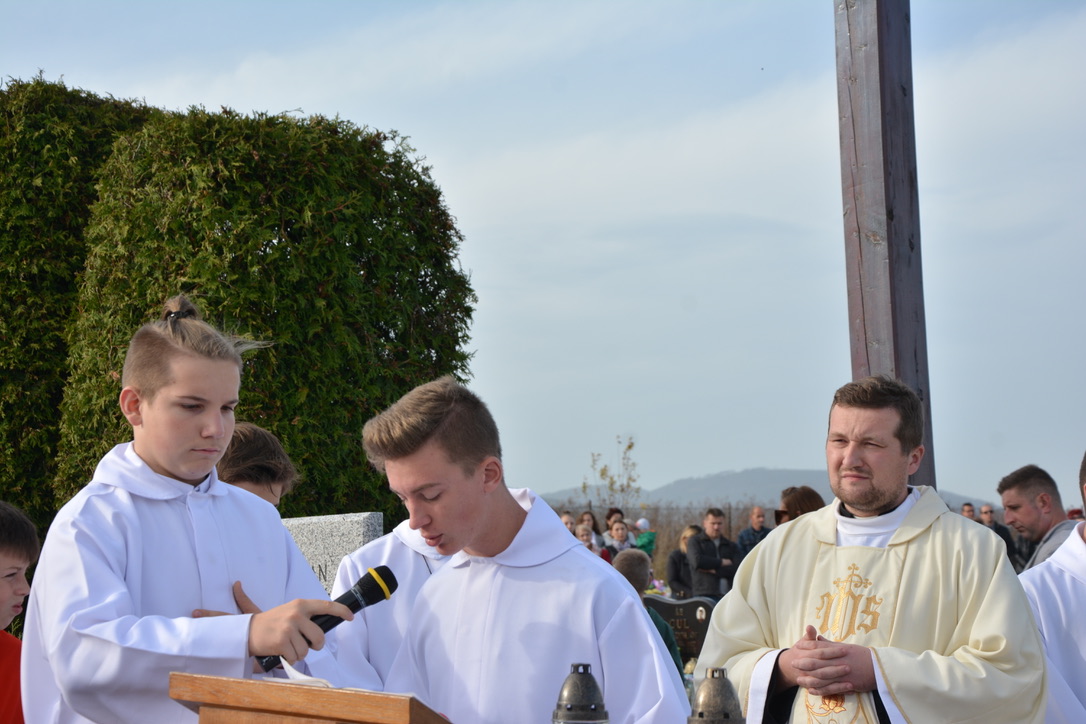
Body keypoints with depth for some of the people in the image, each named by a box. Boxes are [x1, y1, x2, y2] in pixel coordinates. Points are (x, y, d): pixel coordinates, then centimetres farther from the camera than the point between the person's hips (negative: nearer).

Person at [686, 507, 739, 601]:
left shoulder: (731, 546, 18)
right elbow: (697, 561, -11)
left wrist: (713, 570, -7)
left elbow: (736, 570, 2)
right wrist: (722, 562, -1)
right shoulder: (694, 542, 10)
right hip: (705, 595, -3)